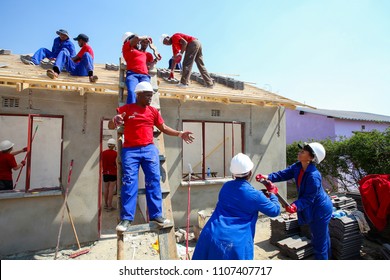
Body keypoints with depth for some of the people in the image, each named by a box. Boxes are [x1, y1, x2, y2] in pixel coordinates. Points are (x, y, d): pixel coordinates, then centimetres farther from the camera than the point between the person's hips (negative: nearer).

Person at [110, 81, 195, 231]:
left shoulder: (153, 111, 13)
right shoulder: (126, 108, 5)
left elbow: (163, 128, 18)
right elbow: (110, 126, 5)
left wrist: (179, 134, 5)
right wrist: (115, 120, -20)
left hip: (149, 149, 2)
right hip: (130, 151, -2)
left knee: (153, 181, -2)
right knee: (129, 182, -6)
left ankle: (156, 215, 6)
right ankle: (126, 218, 2)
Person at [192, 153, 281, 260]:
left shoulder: (226, 186, 8)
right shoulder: (254, 195, -8)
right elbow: (275, 210, 5)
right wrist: (272, 193, 21)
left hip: (209, 237, 5)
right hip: (234, 244, -4)